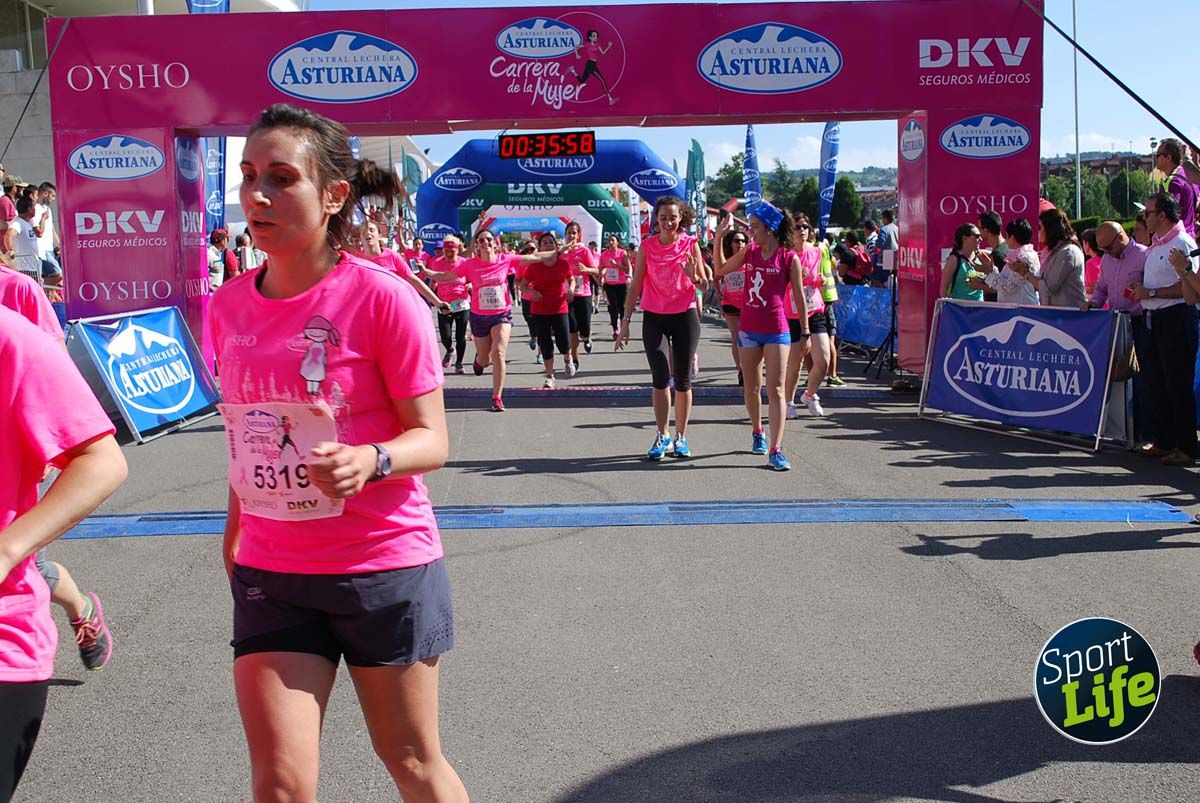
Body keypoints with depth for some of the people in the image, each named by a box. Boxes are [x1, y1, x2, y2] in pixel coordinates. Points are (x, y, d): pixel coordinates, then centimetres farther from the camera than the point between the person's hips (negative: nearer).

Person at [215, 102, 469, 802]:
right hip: (270, 571, 4)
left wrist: (370, 461, -32)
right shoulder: (230, 304, 3)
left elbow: (432, 439, -12)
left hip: (386, 566, -4)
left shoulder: (383, 297, -14)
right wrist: (235, 529, 22)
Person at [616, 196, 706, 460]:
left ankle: (681, 437, 16)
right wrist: (625, 322, -2)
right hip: (654, 318, 0)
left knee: (683, 378, 6)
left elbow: (704, 284, 1)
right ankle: (662, 435, 3)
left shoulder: (690, 244, -2)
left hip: (685, 316, 0)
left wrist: (692, 275, -22)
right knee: (660, 377, -10)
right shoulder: (647, 246, -1)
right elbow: (636, 285, 1)